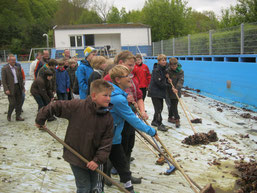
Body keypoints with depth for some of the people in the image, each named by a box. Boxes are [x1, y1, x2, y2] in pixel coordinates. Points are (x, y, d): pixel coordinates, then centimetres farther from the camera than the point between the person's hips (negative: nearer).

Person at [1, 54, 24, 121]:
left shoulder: (17, 68, 11)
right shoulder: (4, 69, -6)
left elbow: (20, 78, 17)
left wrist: (22, 87, 11)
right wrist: (6, 89, -17)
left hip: (18, 87, 6)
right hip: (11, 89, -5)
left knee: (19, 102, 6)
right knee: (12, 103, -7)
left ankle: (18, 116, 17)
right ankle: (9, 115, 17)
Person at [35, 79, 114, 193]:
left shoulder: (108, 118, -11)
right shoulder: (77, 106, -21)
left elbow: (106, 142, -10)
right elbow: (56, 106, -13)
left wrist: (98, 160, -19)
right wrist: (40, 120, -4)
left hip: (92, 158, 4)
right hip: (75, 155, -4)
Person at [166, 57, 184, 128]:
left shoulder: (180, 71, -6)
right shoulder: (167, 71, -8)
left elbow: (181, 81, -16)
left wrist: (177, 88, -31)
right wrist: (172, 88, -20)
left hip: (177, 91, 2)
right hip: (170, 91, -2)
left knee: (173, 105, 13)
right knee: (173, 105, -4)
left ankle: (170, 117, 29)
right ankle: (177, 119, 0)